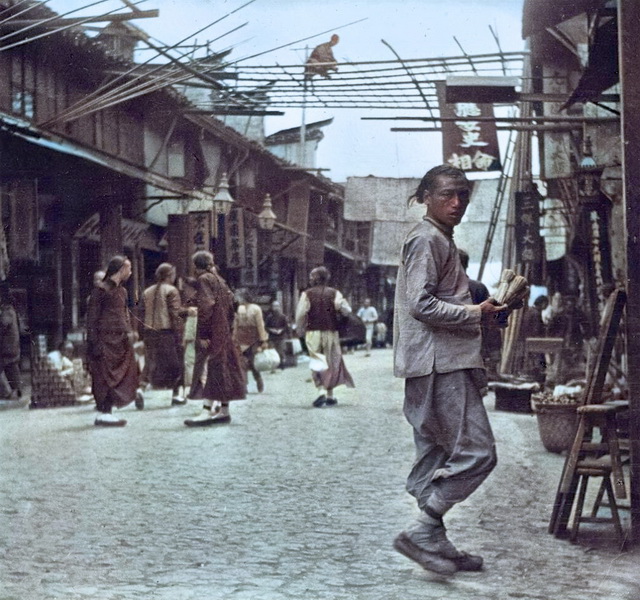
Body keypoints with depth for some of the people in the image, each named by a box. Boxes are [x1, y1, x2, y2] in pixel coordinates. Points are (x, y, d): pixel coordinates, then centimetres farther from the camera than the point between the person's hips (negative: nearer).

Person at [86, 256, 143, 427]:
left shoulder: (122, 291, 16)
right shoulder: (101, 290, -8)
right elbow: (92, 317, -10)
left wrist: (129, 332, 7)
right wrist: (93, 342, -16)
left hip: (121, 340, 8)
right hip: (106, 340, -8)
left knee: (127, 373, 6)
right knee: (104, 377, -4)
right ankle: (104, 413, 1)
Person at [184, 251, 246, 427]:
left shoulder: (203, 279, -9)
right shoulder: (219, 279, 16)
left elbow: (206, 306, -18)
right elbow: (230, 302, 17)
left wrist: (202, 335, -20)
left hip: (213, 332, -9)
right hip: (224, 331, 9)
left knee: (213, 368, -12)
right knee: (224, 366, 10)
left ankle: (207, 410, -16)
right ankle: (223, 410, 14)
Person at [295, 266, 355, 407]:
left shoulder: (307, 294, -2)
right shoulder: (334, 293, 0)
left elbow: (300, 314, -6)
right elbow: (347, 310, -6)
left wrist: (300, 329, 8)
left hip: (313, 332, -1)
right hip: (331, 332, 1)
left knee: (318, 362, 2)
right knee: (332, 362, 10)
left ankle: (322, 390, -17)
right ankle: (330, 395, 13)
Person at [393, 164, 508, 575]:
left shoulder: (442, 241, 23)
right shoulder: (426, 240, -10)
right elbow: (421, 304, -20)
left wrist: (482, 312, 13)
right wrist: (476, 314, -13)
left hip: (444, 363, 11)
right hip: (440, 362, -11)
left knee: (436, 455, 11)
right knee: (476, 451, -12)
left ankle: (435, 542, 16)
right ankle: (423, 534, -10)